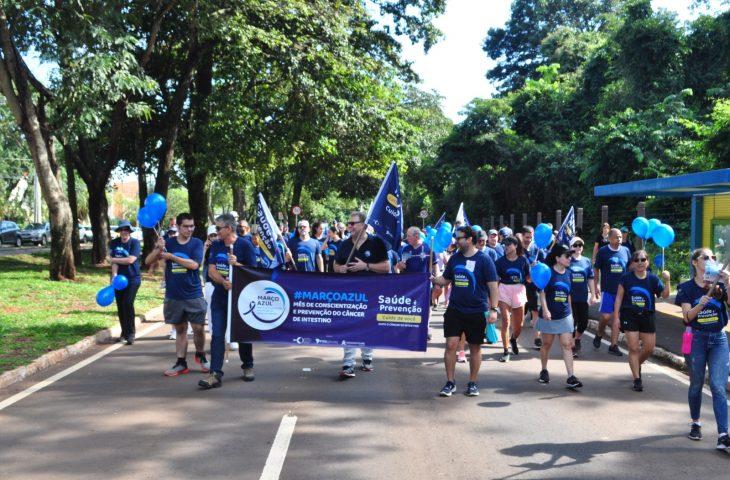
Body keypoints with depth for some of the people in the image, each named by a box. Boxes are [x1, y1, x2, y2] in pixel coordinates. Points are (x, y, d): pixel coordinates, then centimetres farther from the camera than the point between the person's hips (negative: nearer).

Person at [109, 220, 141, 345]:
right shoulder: (114, 243, 2)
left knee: (128, 303, -15)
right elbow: (114, 262, -5)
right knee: (120, 306, 4)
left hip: (133, 279, -4)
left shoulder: (135, 242, -9)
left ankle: (130, 333, -5)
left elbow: (130, 260, -18)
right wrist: (114, 276, -19)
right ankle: (124, 332, 18)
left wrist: (112, 259, -8)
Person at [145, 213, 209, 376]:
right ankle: (181, 364, 17)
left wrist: (172, 257, -17)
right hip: (173, 296, 2)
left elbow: (194, 264, -17)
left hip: (193, 295, -2)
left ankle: (200, 355, 24)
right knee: (180, 329, 10)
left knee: (199, 328, -1)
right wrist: (158, 249, -19)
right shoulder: (169, 243, 3)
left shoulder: (197, 243, -2)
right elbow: (148, 261, 0)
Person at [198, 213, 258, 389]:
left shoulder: (245, 245, -8)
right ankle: (215, 374, -6)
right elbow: (211, 270, -2)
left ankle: (248, 366, 29)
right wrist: (223, 282, -20)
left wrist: (236, 264, -25)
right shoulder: (216, 245, 6)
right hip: (219, 296, 4)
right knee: (217, 335, -4)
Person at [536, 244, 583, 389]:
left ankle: (571, 377, -6)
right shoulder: (548, 271, -9)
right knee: (546, 344, 11)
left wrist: (570, 312, 19)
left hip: (565, 316, 4)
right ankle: (544, 371, 29)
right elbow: (542, 292, -11)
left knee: (567, 345, -3)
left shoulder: (568, 273, 8)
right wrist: (545, 310, -21)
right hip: (549, 315, -4)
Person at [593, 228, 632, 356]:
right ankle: (599, 335, 24)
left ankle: (614, 345, 11)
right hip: (607, 290, -3)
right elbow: (596, 270, 2)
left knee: (617, 317, 5)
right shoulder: (603, 251, -4)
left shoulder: (625, 250, 3)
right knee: (606, 316, -5)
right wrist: (596, 286, -2)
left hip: (622, 289, 3)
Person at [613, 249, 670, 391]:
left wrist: (666, 281, -26)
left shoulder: (653, 278, 0)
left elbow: (664, 295, -9)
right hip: (629, 316, -2)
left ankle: (636, 365, 37)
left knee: (649, 348, 6)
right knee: (634, 348, -3)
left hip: (647, 316, 2)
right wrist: (616, 316, -5)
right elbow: (619, 297, -1)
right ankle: (637, 379, 5)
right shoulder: (627, 277, -3)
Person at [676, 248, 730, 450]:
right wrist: (700, 305, -26)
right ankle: (696, 423, 33)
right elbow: (687, 317, -9)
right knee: (696, 385, 13)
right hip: (697, 339, 0)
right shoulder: (687, 287, -2)